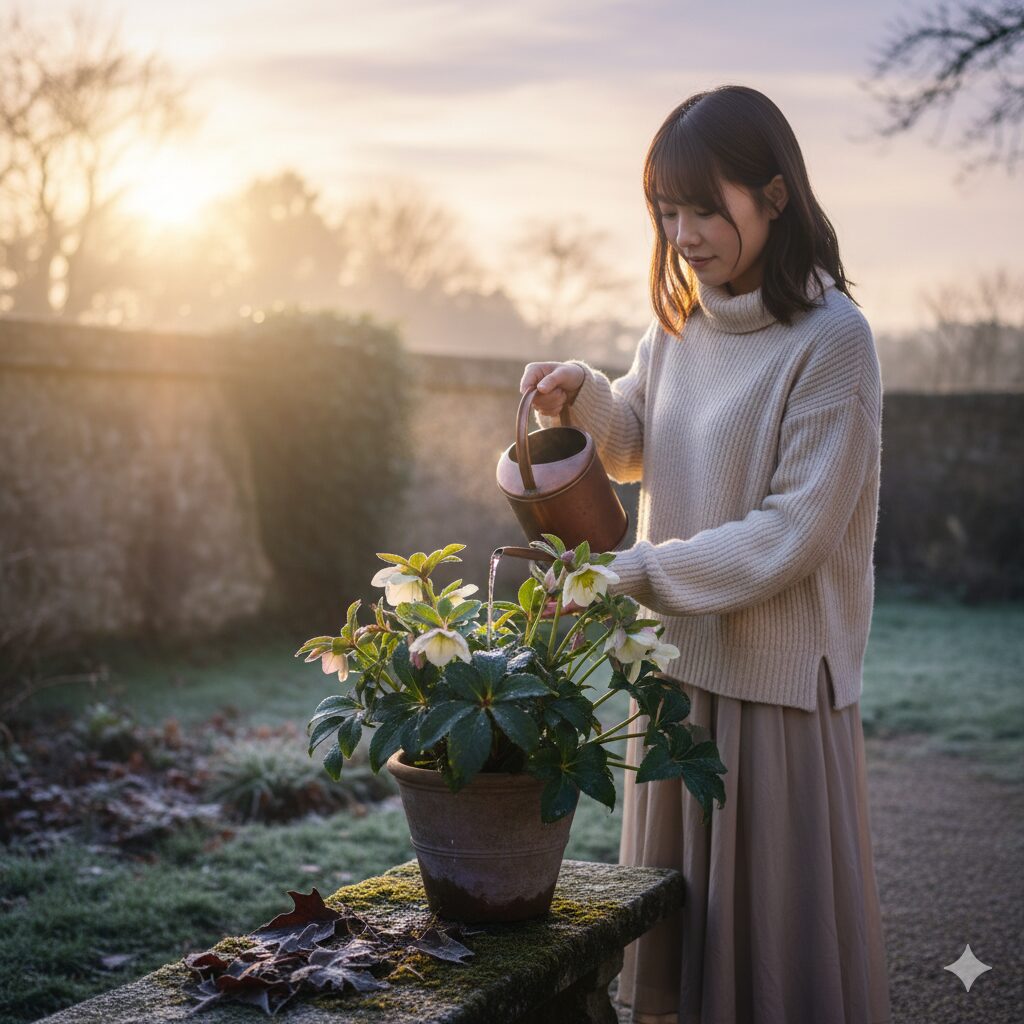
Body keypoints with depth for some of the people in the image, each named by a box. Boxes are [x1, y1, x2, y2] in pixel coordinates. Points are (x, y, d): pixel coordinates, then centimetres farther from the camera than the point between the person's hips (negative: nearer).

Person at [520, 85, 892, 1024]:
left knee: (774, 929, 5)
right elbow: (636, 454, 20)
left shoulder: (830, 340, -14)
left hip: (776, 678, -6)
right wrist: (584, 398, 0)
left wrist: (634, 576, -21)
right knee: (672, 911, 17)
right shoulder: (681, 322, 6)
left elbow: (795, 531, -18)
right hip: (675, 662, 7)